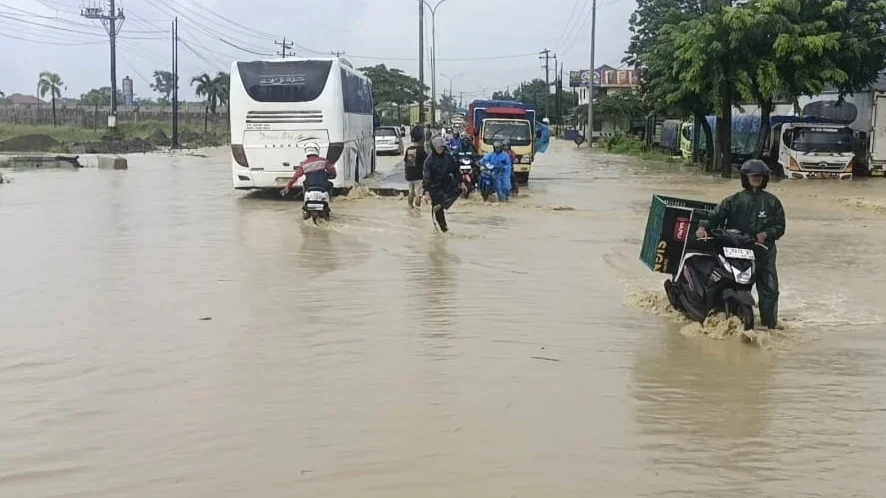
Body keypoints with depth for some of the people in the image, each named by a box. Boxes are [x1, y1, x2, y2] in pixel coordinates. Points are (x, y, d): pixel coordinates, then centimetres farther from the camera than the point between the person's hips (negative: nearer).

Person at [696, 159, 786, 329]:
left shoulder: (772, 201, 11)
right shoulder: (734, 200, 8)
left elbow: (780, 226, 8)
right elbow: (717, 215, -2)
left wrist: (766, 234, -11)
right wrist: (704, 227, -20)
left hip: (764, 250, 1)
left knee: (769, 289, -3)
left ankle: (770, 324, 6)